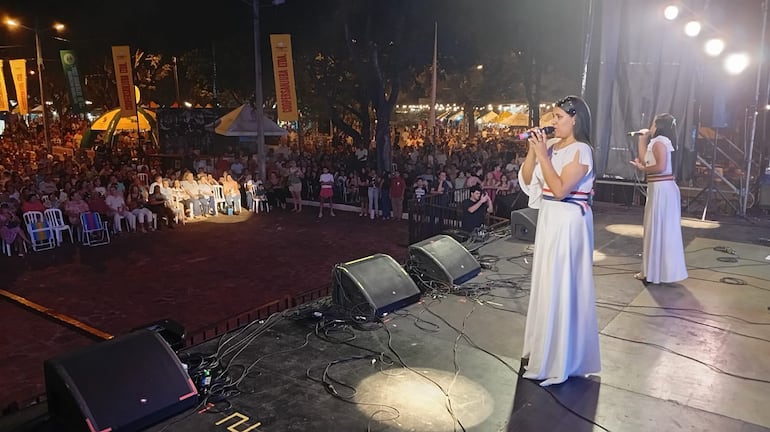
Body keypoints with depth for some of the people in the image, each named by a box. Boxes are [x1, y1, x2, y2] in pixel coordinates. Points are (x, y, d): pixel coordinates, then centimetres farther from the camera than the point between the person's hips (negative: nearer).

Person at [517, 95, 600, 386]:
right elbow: (526, 180, 6)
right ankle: (543, 348, 33)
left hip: (569, 224, -8)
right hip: (548, 220, 8)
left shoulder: (581, 151, -14)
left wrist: (542, 154, -21)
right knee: (546, 284, 17)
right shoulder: (552, 145, 7)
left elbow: (560, 189, -23)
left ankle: (561, 360, 13)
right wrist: (533, 150, -5)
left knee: (562, 287, -1)